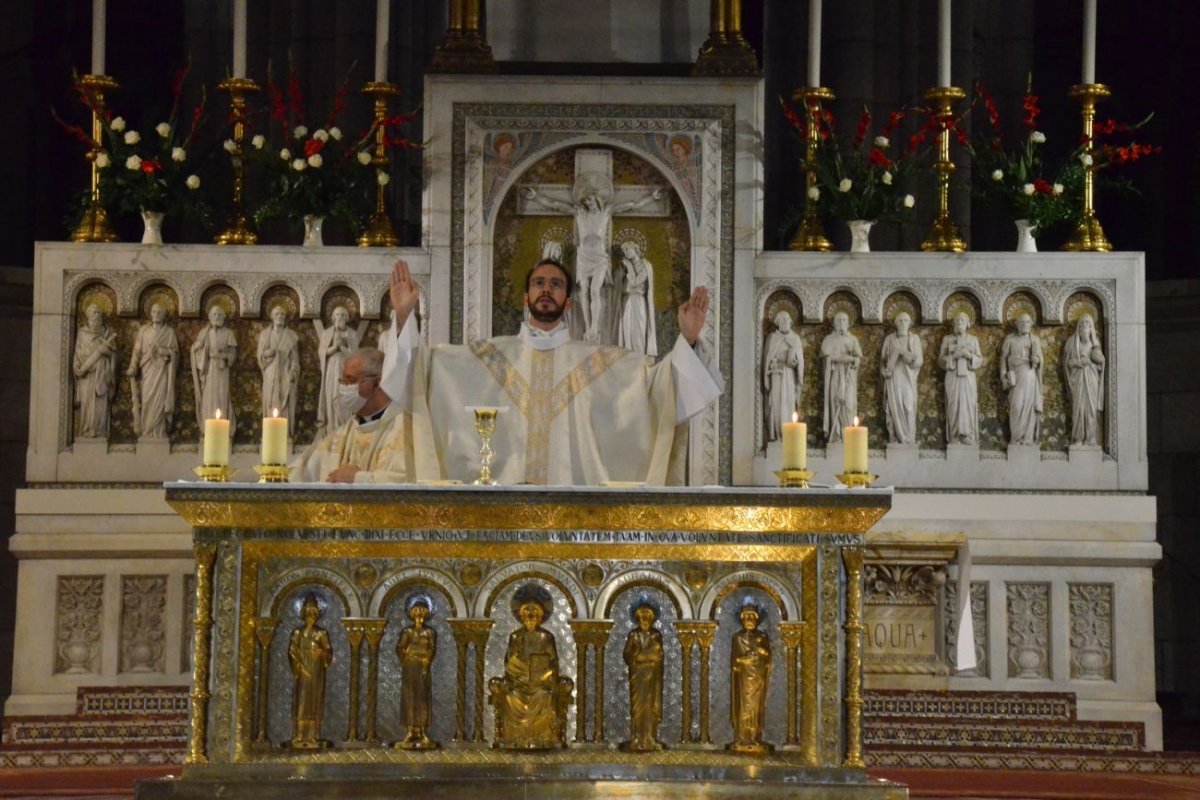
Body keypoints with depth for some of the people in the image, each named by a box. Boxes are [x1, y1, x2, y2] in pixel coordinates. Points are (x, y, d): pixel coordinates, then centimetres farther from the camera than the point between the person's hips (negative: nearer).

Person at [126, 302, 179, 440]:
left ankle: (158, 433, -3)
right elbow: (137, 351, 3)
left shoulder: (169, 332, 7)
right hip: (147, 371, 1)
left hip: (162, 371, -1)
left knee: (159, 401, -6)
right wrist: (132, 368, -8)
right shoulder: (144, 330, 9)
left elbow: (175, 352, 5)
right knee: (147, 401, -4)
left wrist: (164, 352, -14)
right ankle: (146, 433, 0)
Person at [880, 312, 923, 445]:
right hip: (893, 379, 1)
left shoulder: (915, 339, 5)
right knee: (894, 409, -4)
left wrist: (911, 358, -19)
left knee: (908, 408, -7)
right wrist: (883, 370, -7)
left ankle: (909, 440, -4)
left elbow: (920, 360, 0)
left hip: (908, 379, -1)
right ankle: (895, 440, -1)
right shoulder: (889, 339, 8)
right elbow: (882, 358, 10)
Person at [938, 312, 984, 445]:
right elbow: (941, 360, 5)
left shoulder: (973, 340, 10)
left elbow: (980, 360, 8)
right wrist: (953, 356, -11)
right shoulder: (947, 339, 8)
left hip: (968, 376, 1)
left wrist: (969, 355, -11)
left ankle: (968, 435, -3)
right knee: (954, 405, -6)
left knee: (969, 404, -6)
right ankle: (954, 437, -4)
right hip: (953, 377, -1)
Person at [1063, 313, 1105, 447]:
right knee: (1078, 407, -7)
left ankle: (1091, 438, -2)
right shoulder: (1071, 342, 7)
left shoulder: (1094, 341, 11)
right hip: (1077, 378, -2)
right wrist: (1079, 362, -10)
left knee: (1091, 406, -4)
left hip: (1091, 378, 2)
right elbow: (1067, 361, 5)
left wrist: (1093, 343, -7)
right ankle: (1078, 438, -5)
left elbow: (1100, 360, 2)